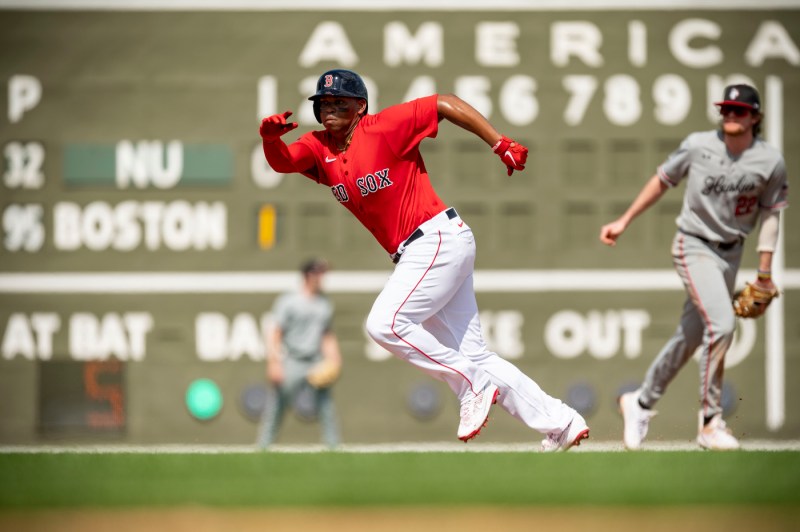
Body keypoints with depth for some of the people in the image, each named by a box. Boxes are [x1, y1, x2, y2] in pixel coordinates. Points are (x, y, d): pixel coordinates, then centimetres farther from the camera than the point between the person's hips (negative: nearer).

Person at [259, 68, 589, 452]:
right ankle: (561, 423, 9)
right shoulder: (319, 148, 9)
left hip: (440, 238, -8)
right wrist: (270, 138, -31)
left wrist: (501, 146, -11)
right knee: (473, 356, 6)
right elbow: (282, 161, -8)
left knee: (385, 323, -20)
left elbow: (446, 104, -7)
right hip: (413, 256, 8)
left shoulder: (384, 126, -8)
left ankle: (472, 386, -8)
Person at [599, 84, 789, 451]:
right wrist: (624, 221, 6)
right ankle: (710, 422, -12)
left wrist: (764, 275, 0)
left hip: (730, 254, 4)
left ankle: (641, 403, 29)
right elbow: (661, 182, 5)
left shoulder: (771, 162, -7)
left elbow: (770, 215, 1)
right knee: (721, 324, -21)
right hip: (694, 246, -4)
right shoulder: (698, 146, -10)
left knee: (691, 336, 10)